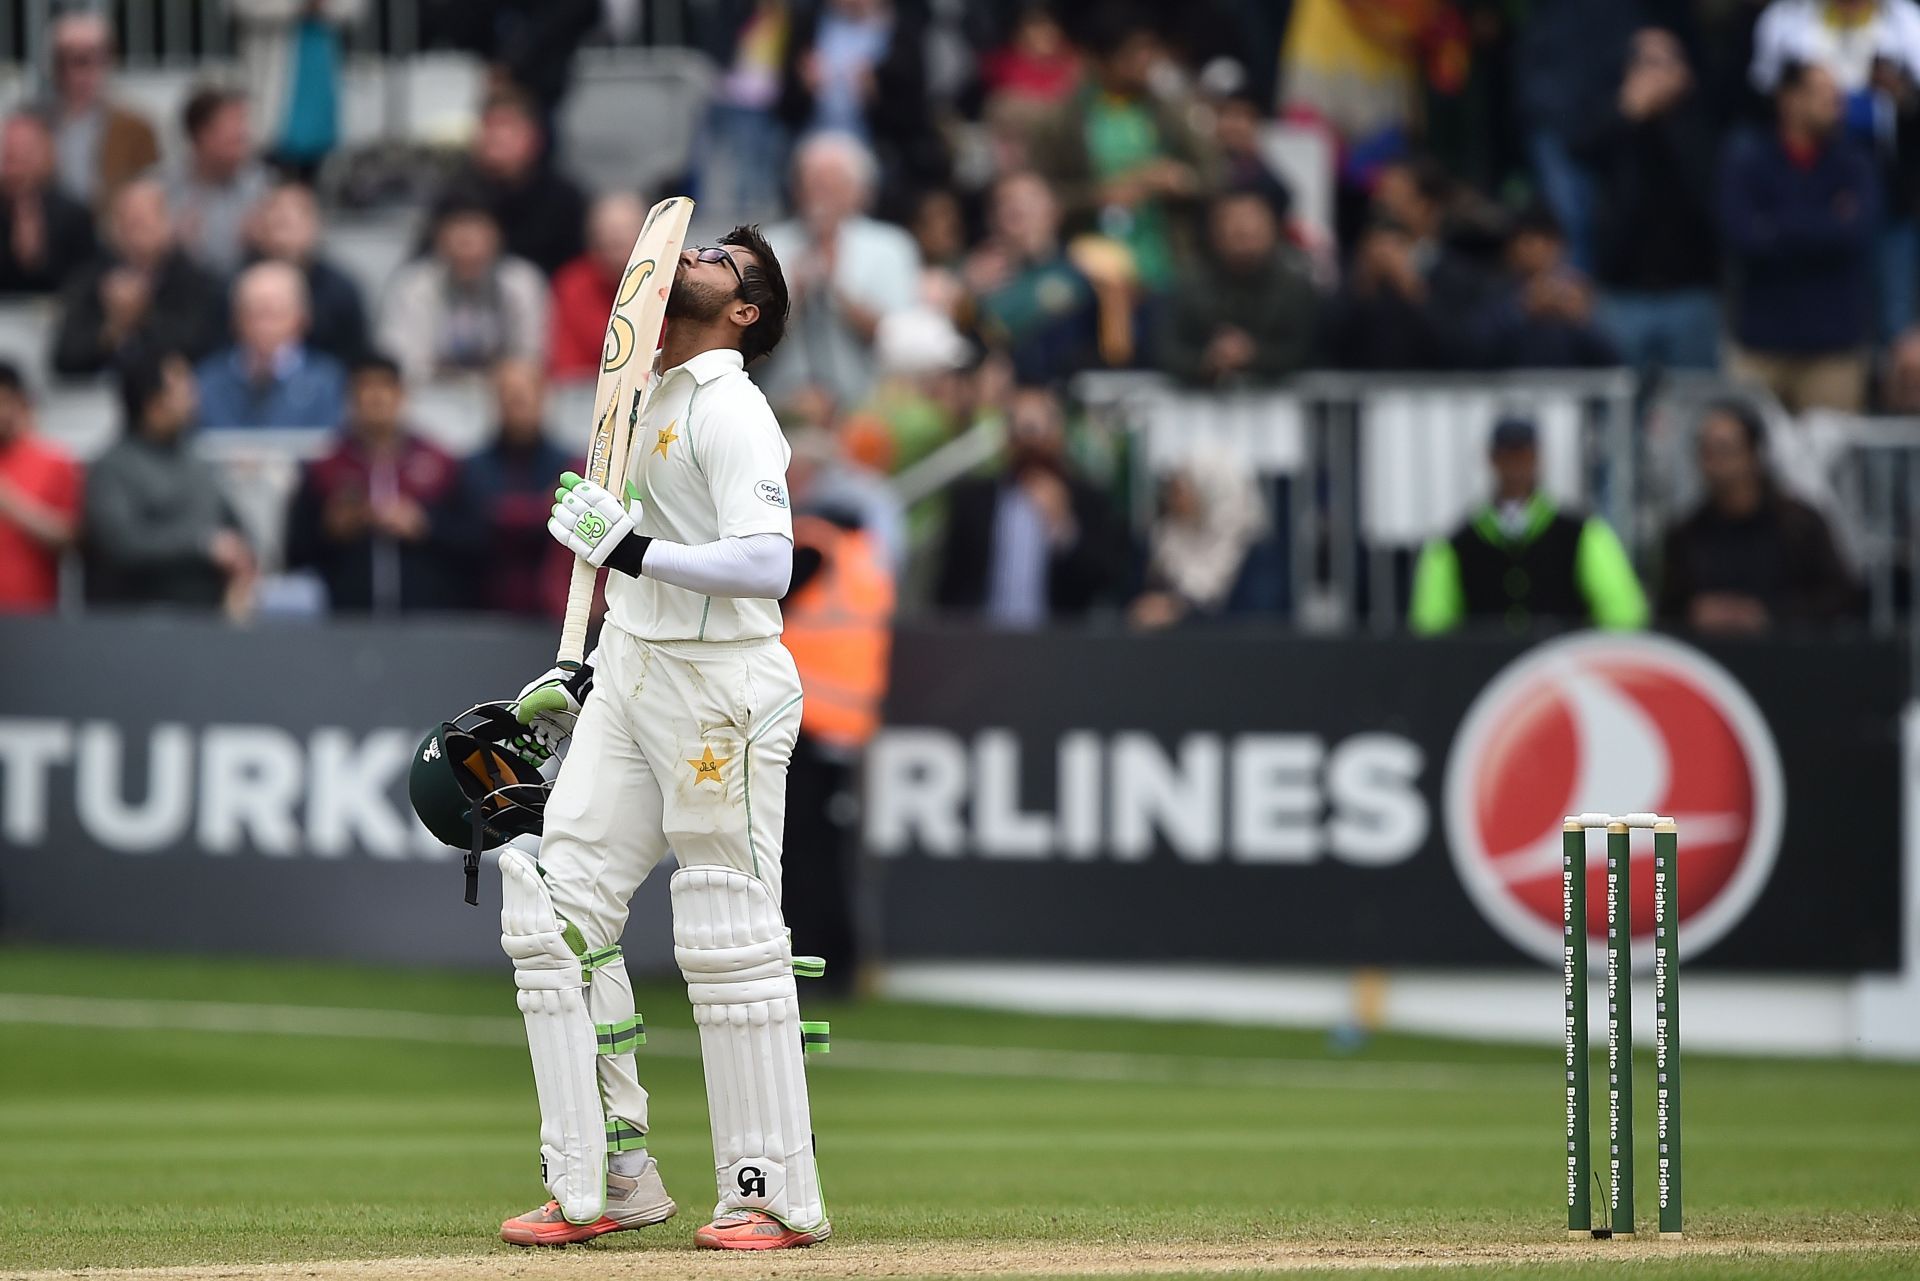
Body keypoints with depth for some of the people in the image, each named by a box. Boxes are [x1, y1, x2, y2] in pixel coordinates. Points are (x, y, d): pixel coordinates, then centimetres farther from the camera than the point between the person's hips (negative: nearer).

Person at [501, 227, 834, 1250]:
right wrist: (591, 677, 21)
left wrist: (628, 549, -28)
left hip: (721, 690, -10)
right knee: (556, 913, 3)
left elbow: (766, 567, -25)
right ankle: (605, 1181, 6)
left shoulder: (731, 412, -13)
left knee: (730, 941, -6)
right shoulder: (660, 400, 17)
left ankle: (778, 1195, 0)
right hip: (633, 683, 10)